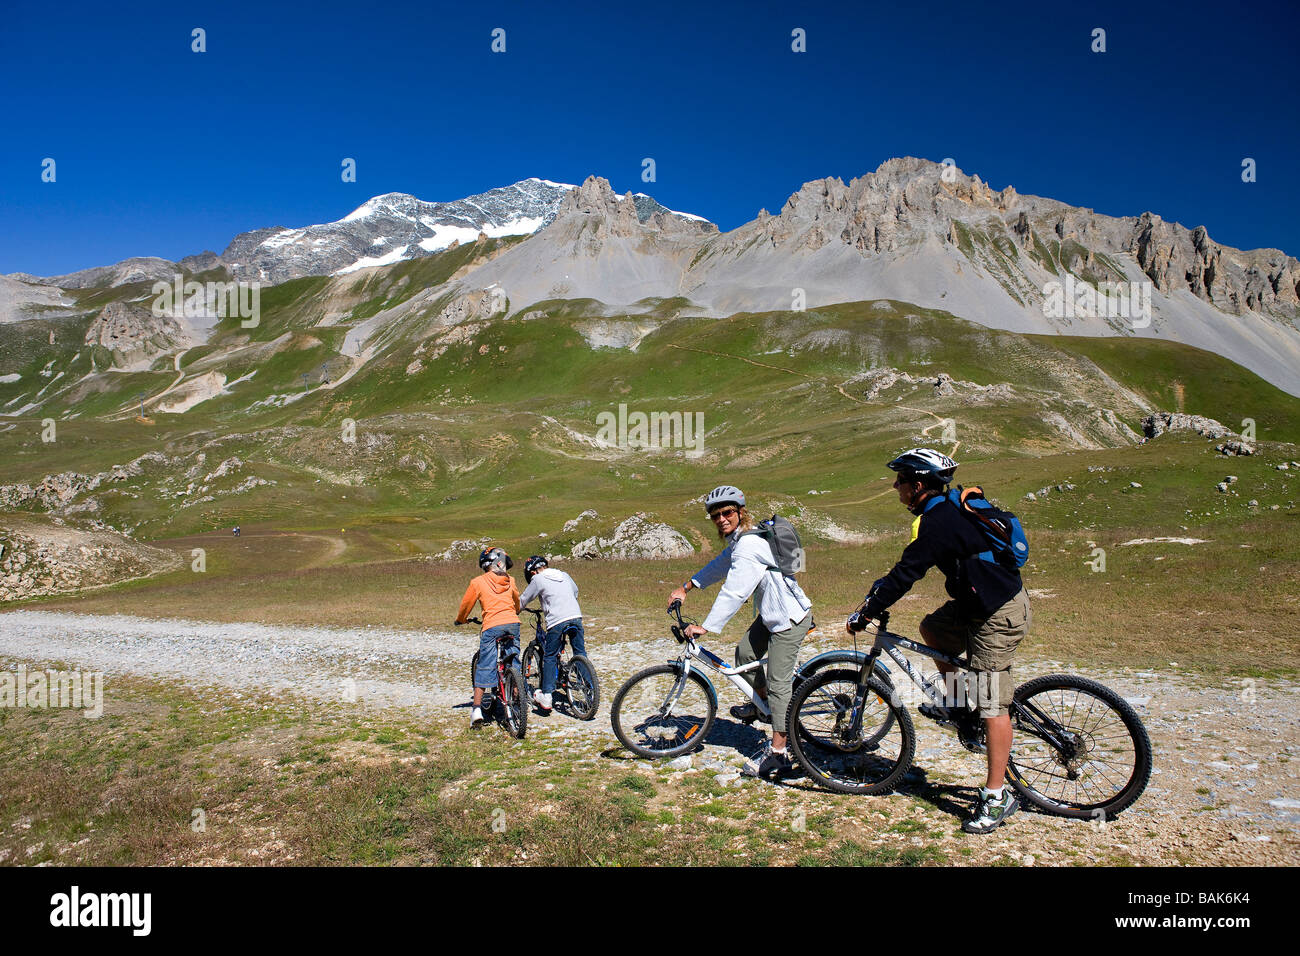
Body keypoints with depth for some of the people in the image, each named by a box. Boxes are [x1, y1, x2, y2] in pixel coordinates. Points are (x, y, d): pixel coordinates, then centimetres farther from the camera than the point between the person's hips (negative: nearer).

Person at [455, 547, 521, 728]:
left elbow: (466, 604, 15)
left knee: (484, 668, 1)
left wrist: (460, 620, 35)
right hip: (513, 624, 3)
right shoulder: (509, 580, 14)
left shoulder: (477, 582, 4)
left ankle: (477, 709, -4)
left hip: (492, 626, -3)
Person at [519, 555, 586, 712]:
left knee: (550, 658, 7)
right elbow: (575, 591, 35)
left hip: (556, 621, -4)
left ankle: (546, 696, 8)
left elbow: (523, 600, 11)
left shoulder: (538, 579, 3)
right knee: (580, 654, 15)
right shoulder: (563, 575, 19)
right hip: (576, 616, 5)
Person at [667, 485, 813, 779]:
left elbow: (733, 592, -29)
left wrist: (704, 627, -28)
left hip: (789, 617, -10)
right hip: (771, 612, 10)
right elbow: (719, 566, 24)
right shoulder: (739, 540, 8)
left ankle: (778, 754, 0)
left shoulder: (749, 545, -25)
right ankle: (763, 703, 38)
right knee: (745, 653, 16)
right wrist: (685, 588, 23)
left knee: (777, 683, -6)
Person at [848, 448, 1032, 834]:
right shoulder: (947, 510, 10)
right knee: (932, 627, 21)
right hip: (980, 602, 10)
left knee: (992, 704, -6)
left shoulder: (938, 523, -22)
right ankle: (961, 709, 25)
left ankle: (997, 796, 1)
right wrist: (878, 590, 20)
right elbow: (909, 566, 20)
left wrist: (865, 612, -14)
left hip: (999, 614, -10)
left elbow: (905, 575, -22)